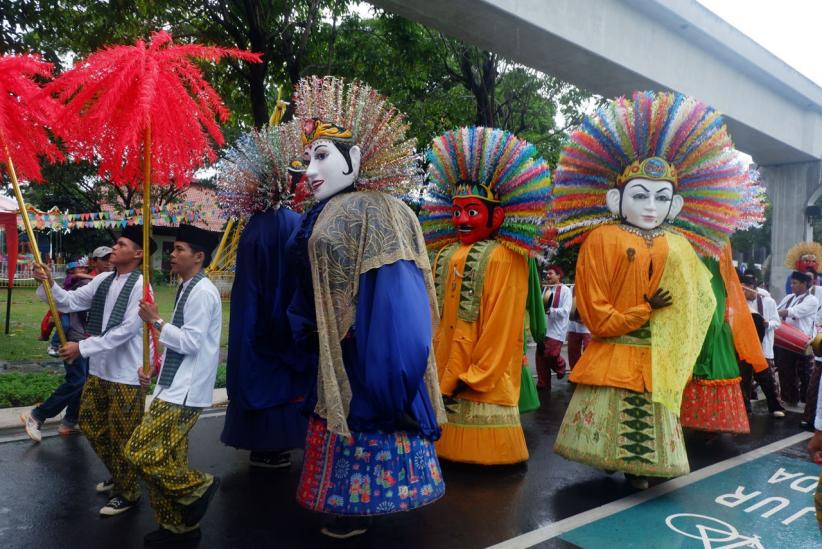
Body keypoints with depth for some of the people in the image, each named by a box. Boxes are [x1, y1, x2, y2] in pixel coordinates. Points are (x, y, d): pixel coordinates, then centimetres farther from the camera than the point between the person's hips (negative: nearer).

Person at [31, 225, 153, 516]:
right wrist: (50, 284, -12)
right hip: (98, 370, 8)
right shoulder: (102, 281, 6)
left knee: (122, 436, 4)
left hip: (125, 375, -8)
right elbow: (70, 302, 6)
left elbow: (126, 330, -22)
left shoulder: (140, 286, -17)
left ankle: (127, 493, 25)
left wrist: (82, 347, -22)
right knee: (91, 425, 20)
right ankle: (118, 475, 41)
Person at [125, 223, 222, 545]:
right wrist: (155, 370, 12)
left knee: (140, 452, -12)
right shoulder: (186, 290, 15)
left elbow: (191, 343, -19)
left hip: (186, 392, -9)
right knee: (168, 459, 14)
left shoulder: (202, 292, -14)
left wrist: (155, 321, -10)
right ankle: (179, 525, 28)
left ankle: (199, 486, 6)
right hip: (173, 388, 9)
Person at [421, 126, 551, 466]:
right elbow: (436, 317, 13)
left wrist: (470, 378, -13)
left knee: (481, 447, 0)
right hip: (443, 369, 7)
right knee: (448, 437, 13)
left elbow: (501, 326, -14)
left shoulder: (504, 259, -9)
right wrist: (443, 380, 7)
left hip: (486, 384, -6)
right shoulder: (445, 256, 13)